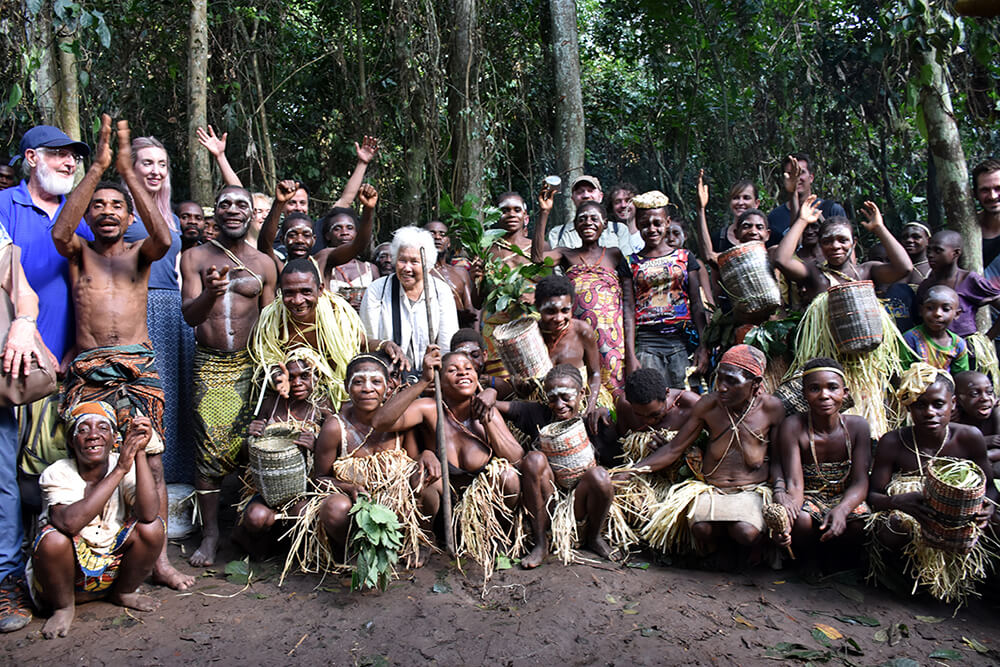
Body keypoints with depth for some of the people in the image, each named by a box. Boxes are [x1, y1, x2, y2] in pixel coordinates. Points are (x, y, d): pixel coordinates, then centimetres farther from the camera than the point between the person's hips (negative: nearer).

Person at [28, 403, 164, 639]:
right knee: (53, 538, -32)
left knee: (153, 527, -22)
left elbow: (148, 514, -28)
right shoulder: (57, 474, -14)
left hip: (114, 564, 2)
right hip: (68, 570, -2)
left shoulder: (128, 464, -9)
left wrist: (140, 453, -33)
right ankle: (63, 606, -3)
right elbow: (69, 522, -36)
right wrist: (119, 470, -37)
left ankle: (123, 593, 5)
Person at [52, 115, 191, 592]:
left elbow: (164, 239, -11)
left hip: (139, 367, 0)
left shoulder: (138, 253, 13)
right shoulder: (79, 253, 12)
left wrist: (128, 172, -14)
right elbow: (59, 233, -12)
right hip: (87, 370, 0)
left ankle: (158, 558, 5)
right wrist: (97, 168, -17)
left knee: (150, 462, -2)